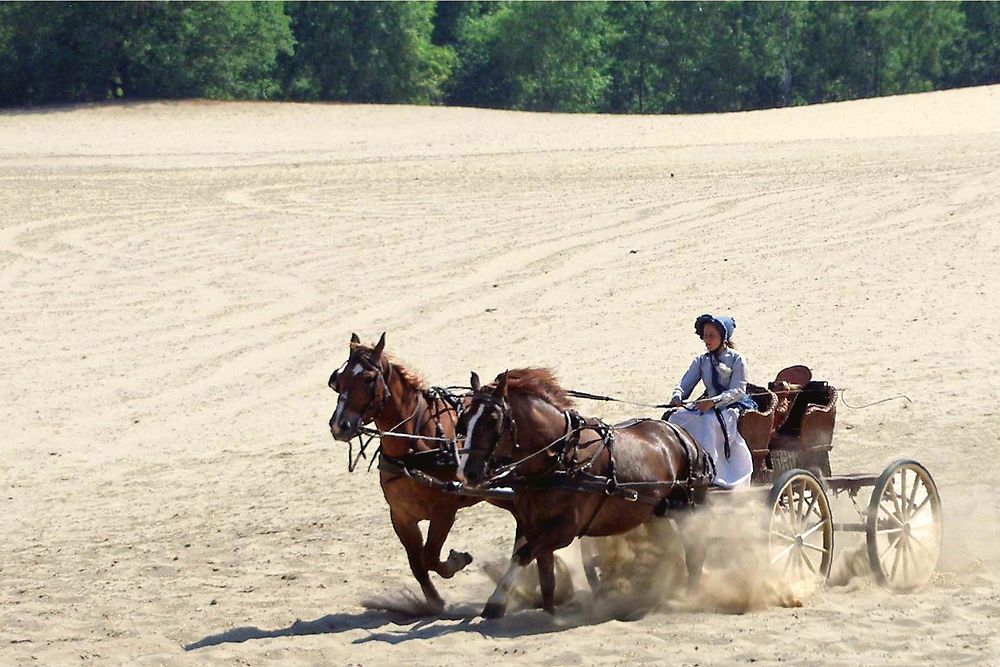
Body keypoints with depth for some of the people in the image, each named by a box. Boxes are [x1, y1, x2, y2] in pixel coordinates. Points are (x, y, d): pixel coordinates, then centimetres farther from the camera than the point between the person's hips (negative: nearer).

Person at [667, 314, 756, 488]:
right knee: (676, 418, -21)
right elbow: (685, 383, 5)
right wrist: (677, 397, -19)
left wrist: (713, 402, -26)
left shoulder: (736, 360, -4)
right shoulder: (701, 361, 11)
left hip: (732, 406, -5)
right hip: (708, 405, 5)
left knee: (708, 421, -35)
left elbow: (737, 391, -12)